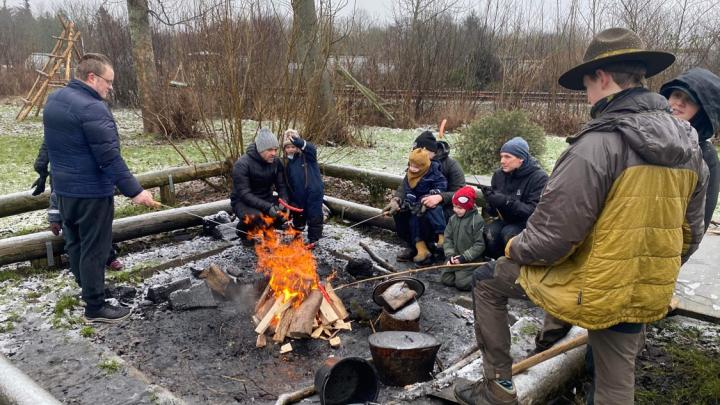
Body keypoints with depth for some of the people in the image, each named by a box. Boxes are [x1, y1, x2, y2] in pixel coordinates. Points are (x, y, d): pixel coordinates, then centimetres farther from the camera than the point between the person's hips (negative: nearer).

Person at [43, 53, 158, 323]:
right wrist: (134, 190, -23)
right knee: (94, 249, 0)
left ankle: (86, 285, 39)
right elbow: (109, 157, -25)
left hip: (64, 187, 10)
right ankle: (95, 307, 9)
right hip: (91, 192, -9)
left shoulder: (54, 100, 9)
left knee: (74, 241, 21)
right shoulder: (92, 108, -22)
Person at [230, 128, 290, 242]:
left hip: (266, 199, 6)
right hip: (243, 201, -6)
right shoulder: (242, 164, -22)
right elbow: (244, 194, -27)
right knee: (255, 216, -37)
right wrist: (267, 207, -38)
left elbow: (281, 186, -3)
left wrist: (284, 202, -25)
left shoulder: (276, 162, -4)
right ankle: (244, 231, -1)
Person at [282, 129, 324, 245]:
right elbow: (288, 183, 12)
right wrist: (290, 199, 9)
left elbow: (312, 148, -36)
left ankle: (313, 239, 17)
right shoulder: (287, 162, 5)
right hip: (298, 196, 6)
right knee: (298, 216, 24)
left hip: (313, 193, -6)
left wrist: (297, 141, -52)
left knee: (314, 216, 3)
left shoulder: (307, 155, -10)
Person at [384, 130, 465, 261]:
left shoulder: (451, 165, -16)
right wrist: (396, 199, -32)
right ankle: (412, 246, 1)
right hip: (422, 204, 5)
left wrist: (440, 197, -42)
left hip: (446, 206, -5)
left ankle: (428, 245, -5)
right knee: (399, 210, -18)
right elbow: (405, 186, -10)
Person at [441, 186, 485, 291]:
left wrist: (464, 257, -19)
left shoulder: (477, 220, -16)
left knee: (462, 284, -15)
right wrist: (449, 254, -8)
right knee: (445, 279, -1)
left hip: (470, 260, -7)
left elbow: (480, 244, -17)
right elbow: (448, 238, 8)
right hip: (455, 258, 7)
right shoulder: (453, 219, 5)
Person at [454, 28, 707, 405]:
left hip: (588, 287, -7)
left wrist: (516, 248, -2)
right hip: (642, 296, 7)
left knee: (488, 281, 13)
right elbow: (689, 235, 12)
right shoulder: (689, 148, 2)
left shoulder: (600, 141, -23)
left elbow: (552, 233, -23)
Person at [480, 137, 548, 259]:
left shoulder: (539, 177, -15)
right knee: (490, 232, -27)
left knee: (509, 233, -32)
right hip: (506, 219, 4)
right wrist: (490, 201, -22)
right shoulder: (499, 174, 0)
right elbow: (493, 212, 3)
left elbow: (535, 211, -23)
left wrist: (506, 202, -33)